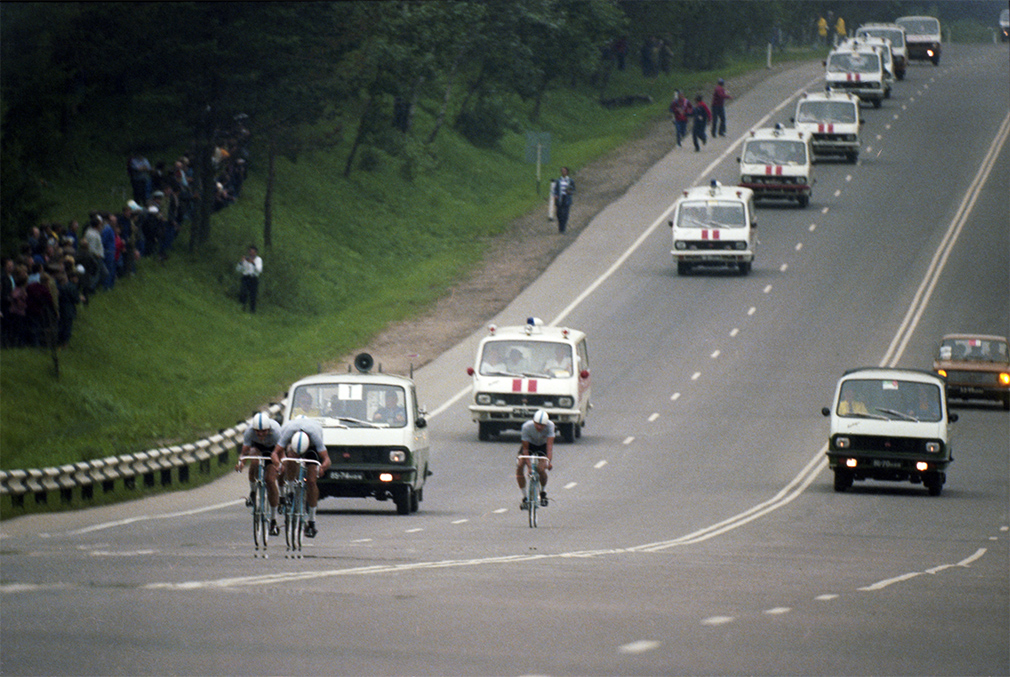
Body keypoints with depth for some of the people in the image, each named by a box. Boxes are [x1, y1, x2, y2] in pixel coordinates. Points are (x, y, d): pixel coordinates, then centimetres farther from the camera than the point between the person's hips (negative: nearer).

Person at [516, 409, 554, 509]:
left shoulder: (550, 425, -32)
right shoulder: (527, 427, -32)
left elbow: (550, 444, -36)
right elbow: (525, 448, -27)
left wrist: (549, 461, -50)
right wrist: (529, 466, -35)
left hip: (543, 446, -1)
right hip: (530, 444, 1)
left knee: (541, 469, -25)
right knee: (519, 466, -21)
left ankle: (543, 493, 6)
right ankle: (525, 498, -5)